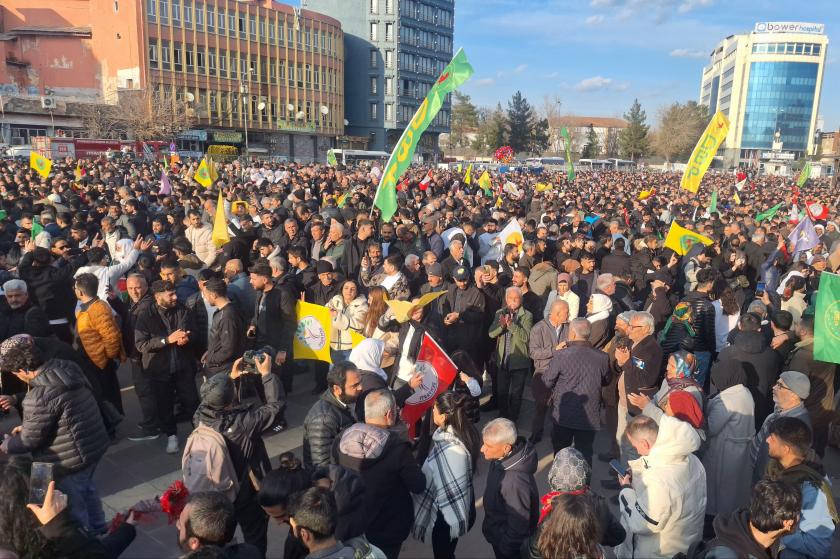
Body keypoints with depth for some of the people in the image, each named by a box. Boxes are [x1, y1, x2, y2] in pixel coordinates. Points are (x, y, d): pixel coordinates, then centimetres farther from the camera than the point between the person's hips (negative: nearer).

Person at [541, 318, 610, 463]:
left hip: (563, 415, -1)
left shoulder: (561, 355, -19)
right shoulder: (602, 357, -11)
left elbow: (547, 382, -8)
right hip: (590, 417, 1)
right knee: (585, 454, 16)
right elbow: (606, 380, 8)